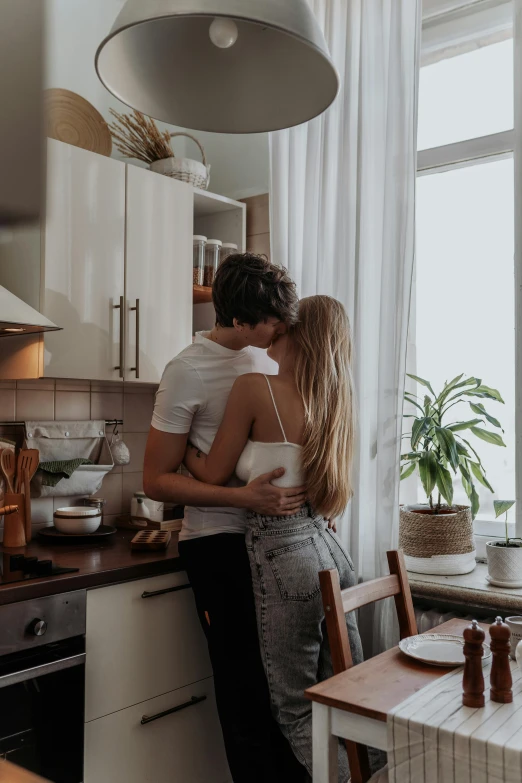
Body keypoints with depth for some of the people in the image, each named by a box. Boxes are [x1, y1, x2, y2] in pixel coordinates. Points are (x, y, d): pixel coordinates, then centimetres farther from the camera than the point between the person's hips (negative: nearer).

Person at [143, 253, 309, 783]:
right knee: (246, 683, 3)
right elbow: (156, 480, -13)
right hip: (219, 541, -6)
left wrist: (312, 492, 5)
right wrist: (244, 497, -22)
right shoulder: (189, 371, -14)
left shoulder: (267, 358, 6)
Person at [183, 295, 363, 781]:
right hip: (329, 550, 7)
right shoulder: (333, 398, 8)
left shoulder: (255, 387, -10)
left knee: (296, 711, 7)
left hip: (282, 553, -7)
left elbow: (214, 474, -2)